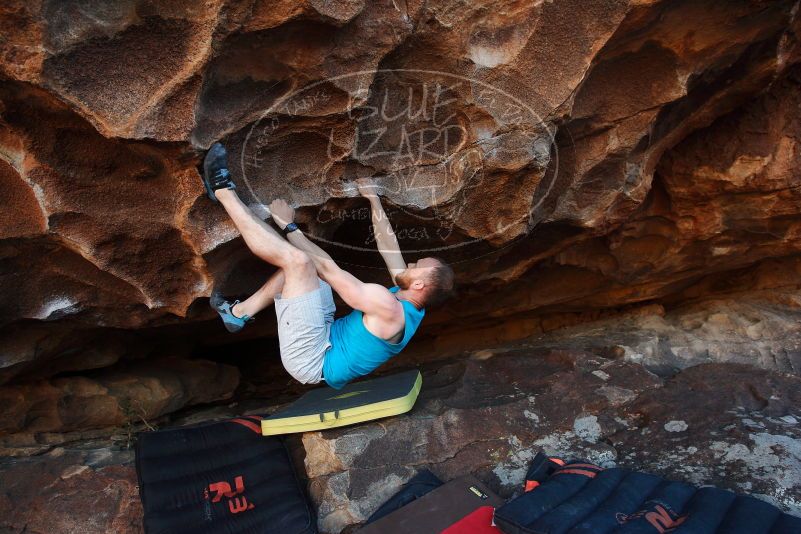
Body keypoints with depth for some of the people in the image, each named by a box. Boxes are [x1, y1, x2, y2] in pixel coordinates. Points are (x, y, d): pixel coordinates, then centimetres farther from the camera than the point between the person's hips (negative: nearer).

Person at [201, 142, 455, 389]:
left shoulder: (388, 306, -26)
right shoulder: (412, 303, 0)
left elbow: (328, 269, -21)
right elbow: (389, 246, 8)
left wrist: (288, 226, -12)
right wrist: (373, 198, 13)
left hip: (309, 361, -9)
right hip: (326, 340, 9)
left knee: (298, 260, -23)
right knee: (303, 264, 14)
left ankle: (224, 192, -9)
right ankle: (240, 312, 14)